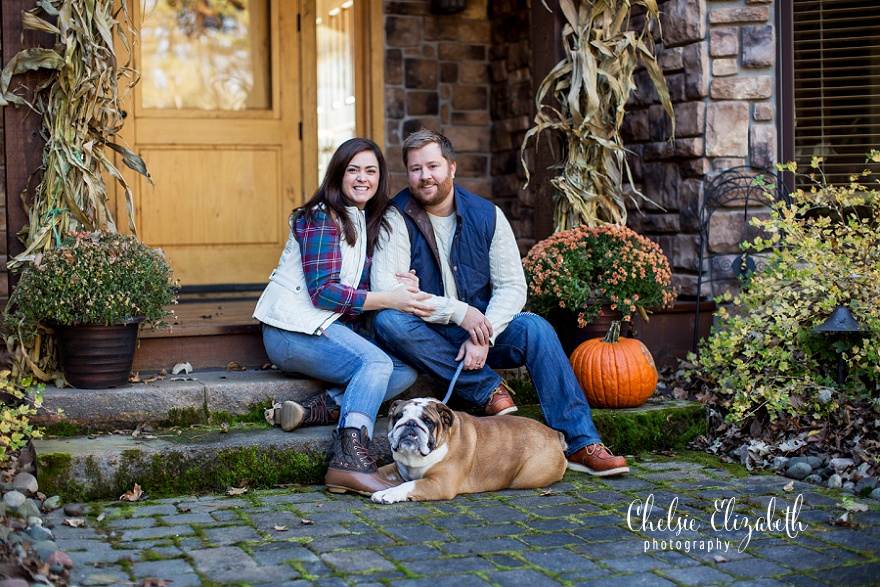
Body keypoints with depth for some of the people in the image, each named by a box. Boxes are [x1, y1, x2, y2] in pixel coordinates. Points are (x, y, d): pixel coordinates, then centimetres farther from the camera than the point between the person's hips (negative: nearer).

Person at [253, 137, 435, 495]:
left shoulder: (369, 222, 17)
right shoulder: (322, 218, -9)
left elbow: (363, 288, 15)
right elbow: (322, 290, -17)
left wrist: (402, 286, -7)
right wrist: (390, 299, -21)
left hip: (332, 328, 8)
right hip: (295, 329, -8)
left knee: (407, 369, -13)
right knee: (375, 362, -31)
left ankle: (319, 409, -23)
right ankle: (350, 459, -44)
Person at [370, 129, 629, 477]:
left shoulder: (486, 215, 2)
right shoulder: (397, 219, -7)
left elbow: (512, 286, -2)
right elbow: (384, 287, -19)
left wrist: (483, 336, -21)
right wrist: (459, 312, -24)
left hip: (481, 332, 2)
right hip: (427, 337, -2)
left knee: (534, 328, -26)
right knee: (388, 322, -33)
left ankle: (581, 443, -28)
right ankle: (489, 388, -24)